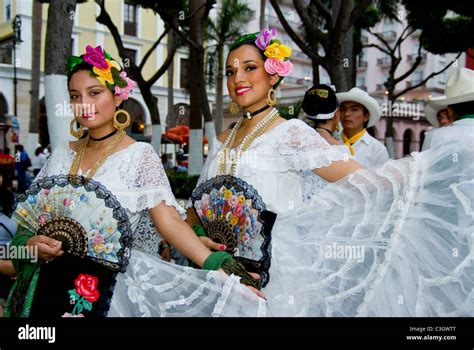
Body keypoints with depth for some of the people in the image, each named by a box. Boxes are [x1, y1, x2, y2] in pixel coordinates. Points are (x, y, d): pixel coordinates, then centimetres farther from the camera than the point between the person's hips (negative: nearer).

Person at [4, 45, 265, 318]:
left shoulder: (140, 155, -7)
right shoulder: (62, 157, 6)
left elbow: (169, 221, -15)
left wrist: (220, 273, -25)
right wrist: (31, 242, -12)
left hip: (115, 283, -4)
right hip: (54, 285, 4)